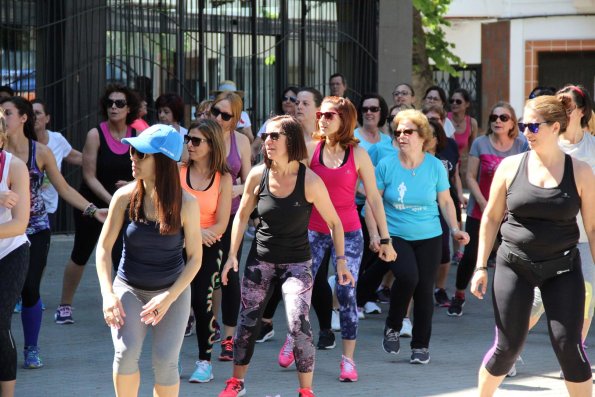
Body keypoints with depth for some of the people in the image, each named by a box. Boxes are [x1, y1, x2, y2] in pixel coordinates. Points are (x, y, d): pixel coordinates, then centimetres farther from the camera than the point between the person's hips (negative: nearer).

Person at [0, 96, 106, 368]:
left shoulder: (40, 152, -1)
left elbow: (64, 189, 4)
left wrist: (93, 210, -3)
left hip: (35, 230, 1)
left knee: (30, 290, -1)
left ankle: (31, 349, 14)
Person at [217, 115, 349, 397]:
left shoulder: (310, 181, -17)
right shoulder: (258, 175, -9)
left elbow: (334, 222, -7)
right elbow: (242, 216, 5)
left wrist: (341, 260, -11)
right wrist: (232, 255, 2)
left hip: (297, 262, -3)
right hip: (260, 259, 3)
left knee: (299, 326, -15)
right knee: (247, 322, 9)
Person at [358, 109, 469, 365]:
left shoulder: (435, 166, 0)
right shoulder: (386, 165, -3)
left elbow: (445, 202, 10)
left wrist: (455, 230, -3)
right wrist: (375, 235, -9)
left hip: (429, 238, 2)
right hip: (394, 236, -2)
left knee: (425, 288, 0)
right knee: (407, 276, -25)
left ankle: (421, 346, 15)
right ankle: (392, 328, -1)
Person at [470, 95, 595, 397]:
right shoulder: (511, 166, -1)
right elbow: (491, 218, 7)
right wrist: (481, 267, 4)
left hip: (562, 269, -1)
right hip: (514, 266, 1)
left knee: (568, 346, -7)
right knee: (507, 346, 2)